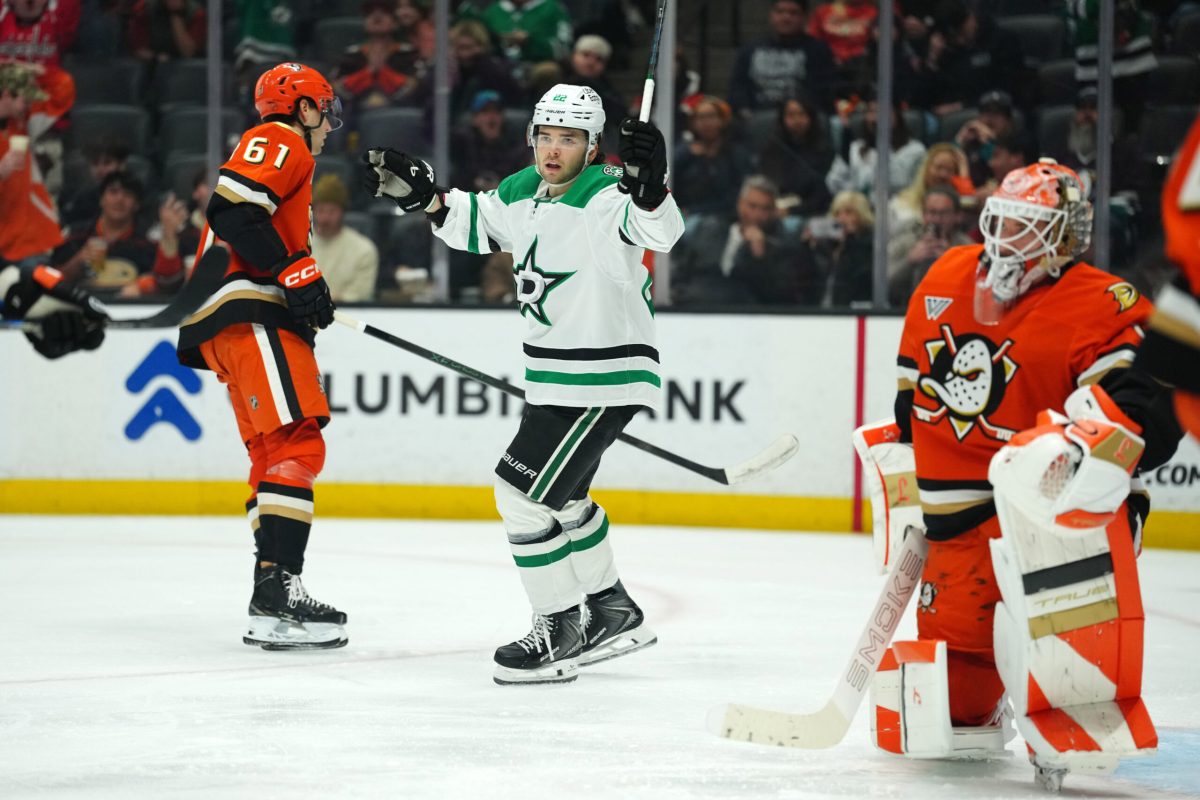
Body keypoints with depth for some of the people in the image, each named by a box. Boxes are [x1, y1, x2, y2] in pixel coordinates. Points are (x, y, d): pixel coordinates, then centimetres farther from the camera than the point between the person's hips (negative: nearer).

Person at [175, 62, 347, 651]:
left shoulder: (281, 154, 31)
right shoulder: (279, 142, -2)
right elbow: (233, 208, -19)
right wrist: (294, 270, -21)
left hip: (237, 327, 11)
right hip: (251, 317, -11)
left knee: (276, 456, 11)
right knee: (297, 448, -20)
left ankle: (271, 607, 11)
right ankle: (278, 592, -29)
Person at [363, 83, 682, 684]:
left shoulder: (606, 195, -20)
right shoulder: (521, 193, 5)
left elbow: (657, 231, -38)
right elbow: (475, 222, 23)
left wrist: (649, 186, -57)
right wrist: (420, 194, 9)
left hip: (606, 377, -10)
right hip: (554, 378, 10)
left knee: (523, 493, -12)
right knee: (559, 495, 25)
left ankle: (561, 632, 0)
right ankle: (613, 612, 42)